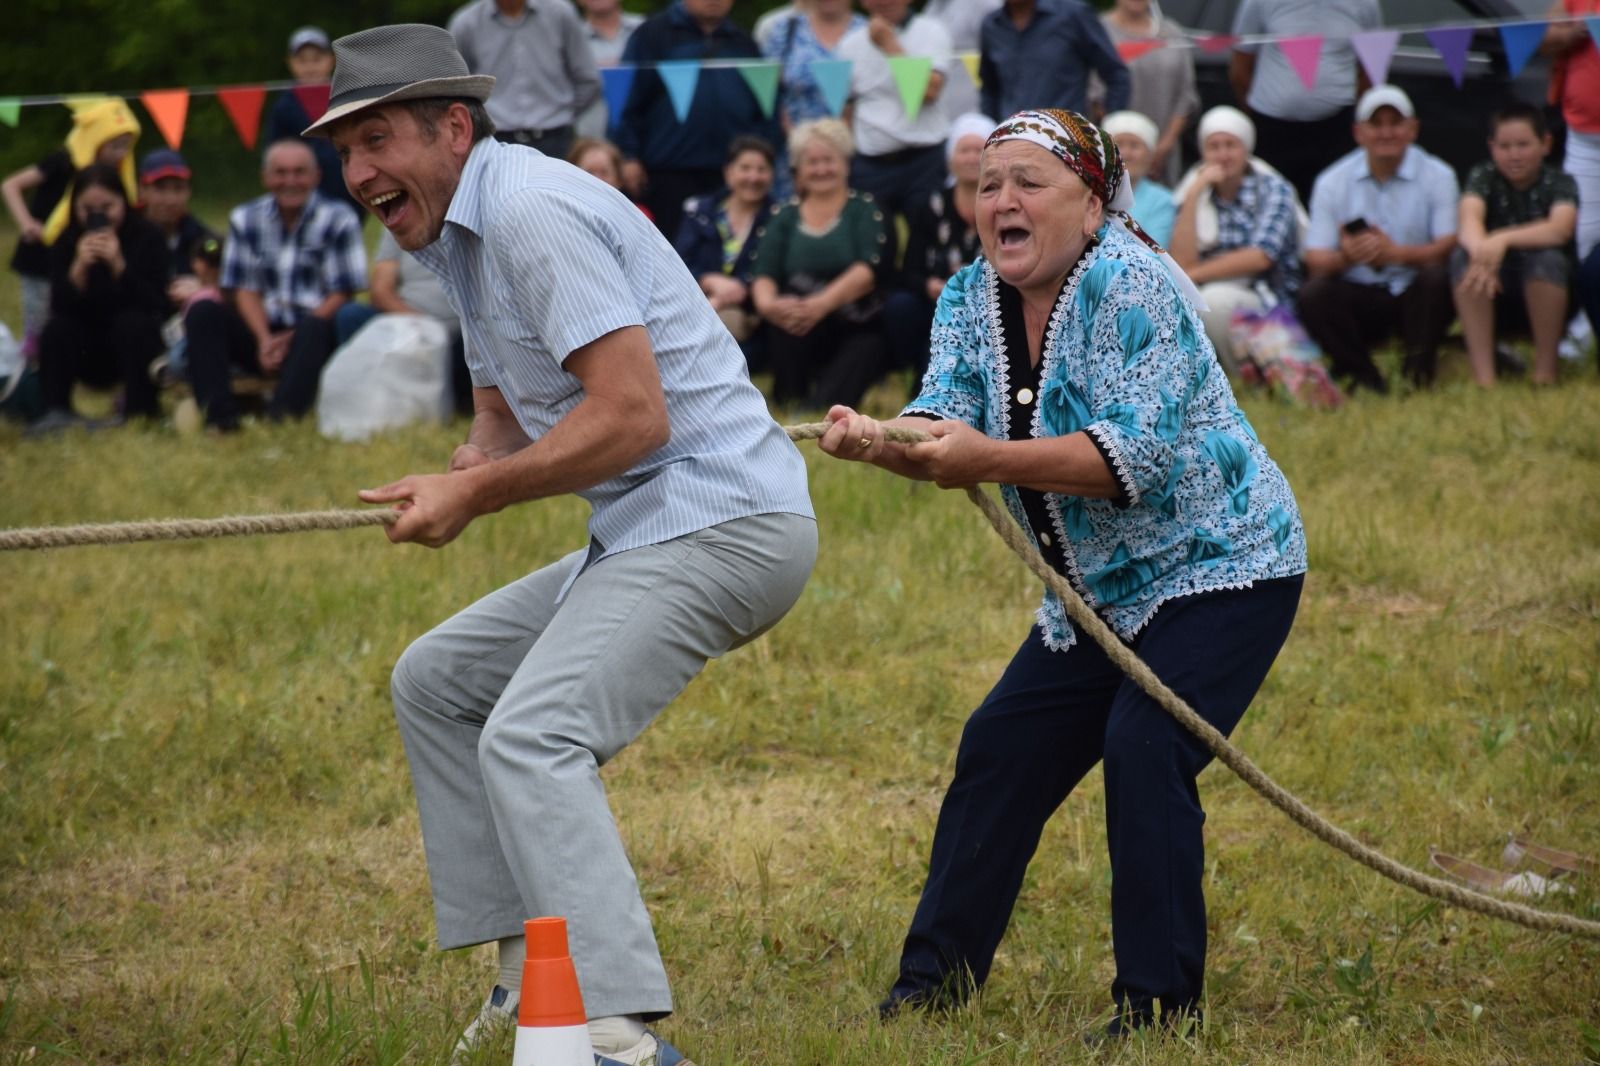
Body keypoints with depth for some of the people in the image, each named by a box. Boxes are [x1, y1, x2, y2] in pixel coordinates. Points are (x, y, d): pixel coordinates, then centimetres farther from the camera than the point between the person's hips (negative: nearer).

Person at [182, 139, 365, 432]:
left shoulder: (338, 220, 0)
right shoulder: (245, 219, 11)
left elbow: (341, 294, -4)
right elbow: (245, 290, 7)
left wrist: (290, 339, -15)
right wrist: (264, 339, -13)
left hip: (314, 333, -3)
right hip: (264, 333, 3)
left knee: (313, 330, -37)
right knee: (202, 313, -20)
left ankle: (281, 416, -55)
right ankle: (220, 416, -36)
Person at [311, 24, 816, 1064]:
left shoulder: (533, 210, -15)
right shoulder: (461, 234, 18)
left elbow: (633, 415, -22)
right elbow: (506, 420, 24)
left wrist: (476, 495, -13)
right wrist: (454, 481, 1)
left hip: (719, 518, -11)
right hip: (644, 535, 11)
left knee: (530, 736, -26)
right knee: (437, 681, 20)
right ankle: (534, 965, 17)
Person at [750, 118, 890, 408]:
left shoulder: (864, 209, 6)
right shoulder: (784, 217, 14)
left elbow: (870, 268, -12)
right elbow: (763, 273, -1)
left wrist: (823, 303, -30)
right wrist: (767, 303, -27)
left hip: (858, 332, -3)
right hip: (802, 335, 3)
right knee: (782, 319, -32)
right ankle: (788, 407, -30)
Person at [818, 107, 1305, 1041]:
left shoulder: (1132, 288, -22)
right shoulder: (973, 299, 1)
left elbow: (1136, 452, -31)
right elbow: (947, 426, -8)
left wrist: (992, 459, -38)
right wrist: (880, 442, -30)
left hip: (1220, 568, -8)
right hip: (1102, 589, 8)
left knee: (1144, 751, -22)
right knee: (1003, 753, 7)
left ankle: (1161, 1001, -13)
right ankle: (935, 980, 20)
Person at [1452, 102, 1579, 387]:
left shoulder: (1560, 182, -9)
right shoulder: (1483, 177, -4)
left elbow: (1560, 230, -30)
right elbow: (1469, 220, -25)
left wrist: (1503, 239, -47)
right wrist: (1481, 251, -49)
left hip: (1547, 293, -2)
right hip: (1497, 290, 2)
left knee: (1547, 259, -33)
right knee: (1462, 256, -26)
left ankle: (1545, 369, -19)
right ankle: (1482, 373, -28)